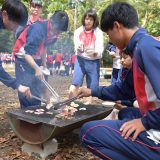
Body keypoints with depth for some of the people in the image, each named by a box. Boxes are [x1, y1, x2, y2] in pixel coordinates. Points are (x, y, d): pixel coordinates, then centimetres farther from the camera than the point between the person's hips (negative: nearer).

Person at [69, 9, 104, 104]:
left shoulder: (98, 32, -5)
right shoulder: (78, 31, -1)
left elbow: (100, 49, -14)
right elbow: (76, 47, -6)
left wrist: (94, 53, -36)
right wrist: (79, 48, -31)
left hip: (94, 62, 0)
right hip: (81, 60, 0)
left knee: (91, 86, 7)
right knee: (75, 83, -12)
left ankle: (88, 104, 23)